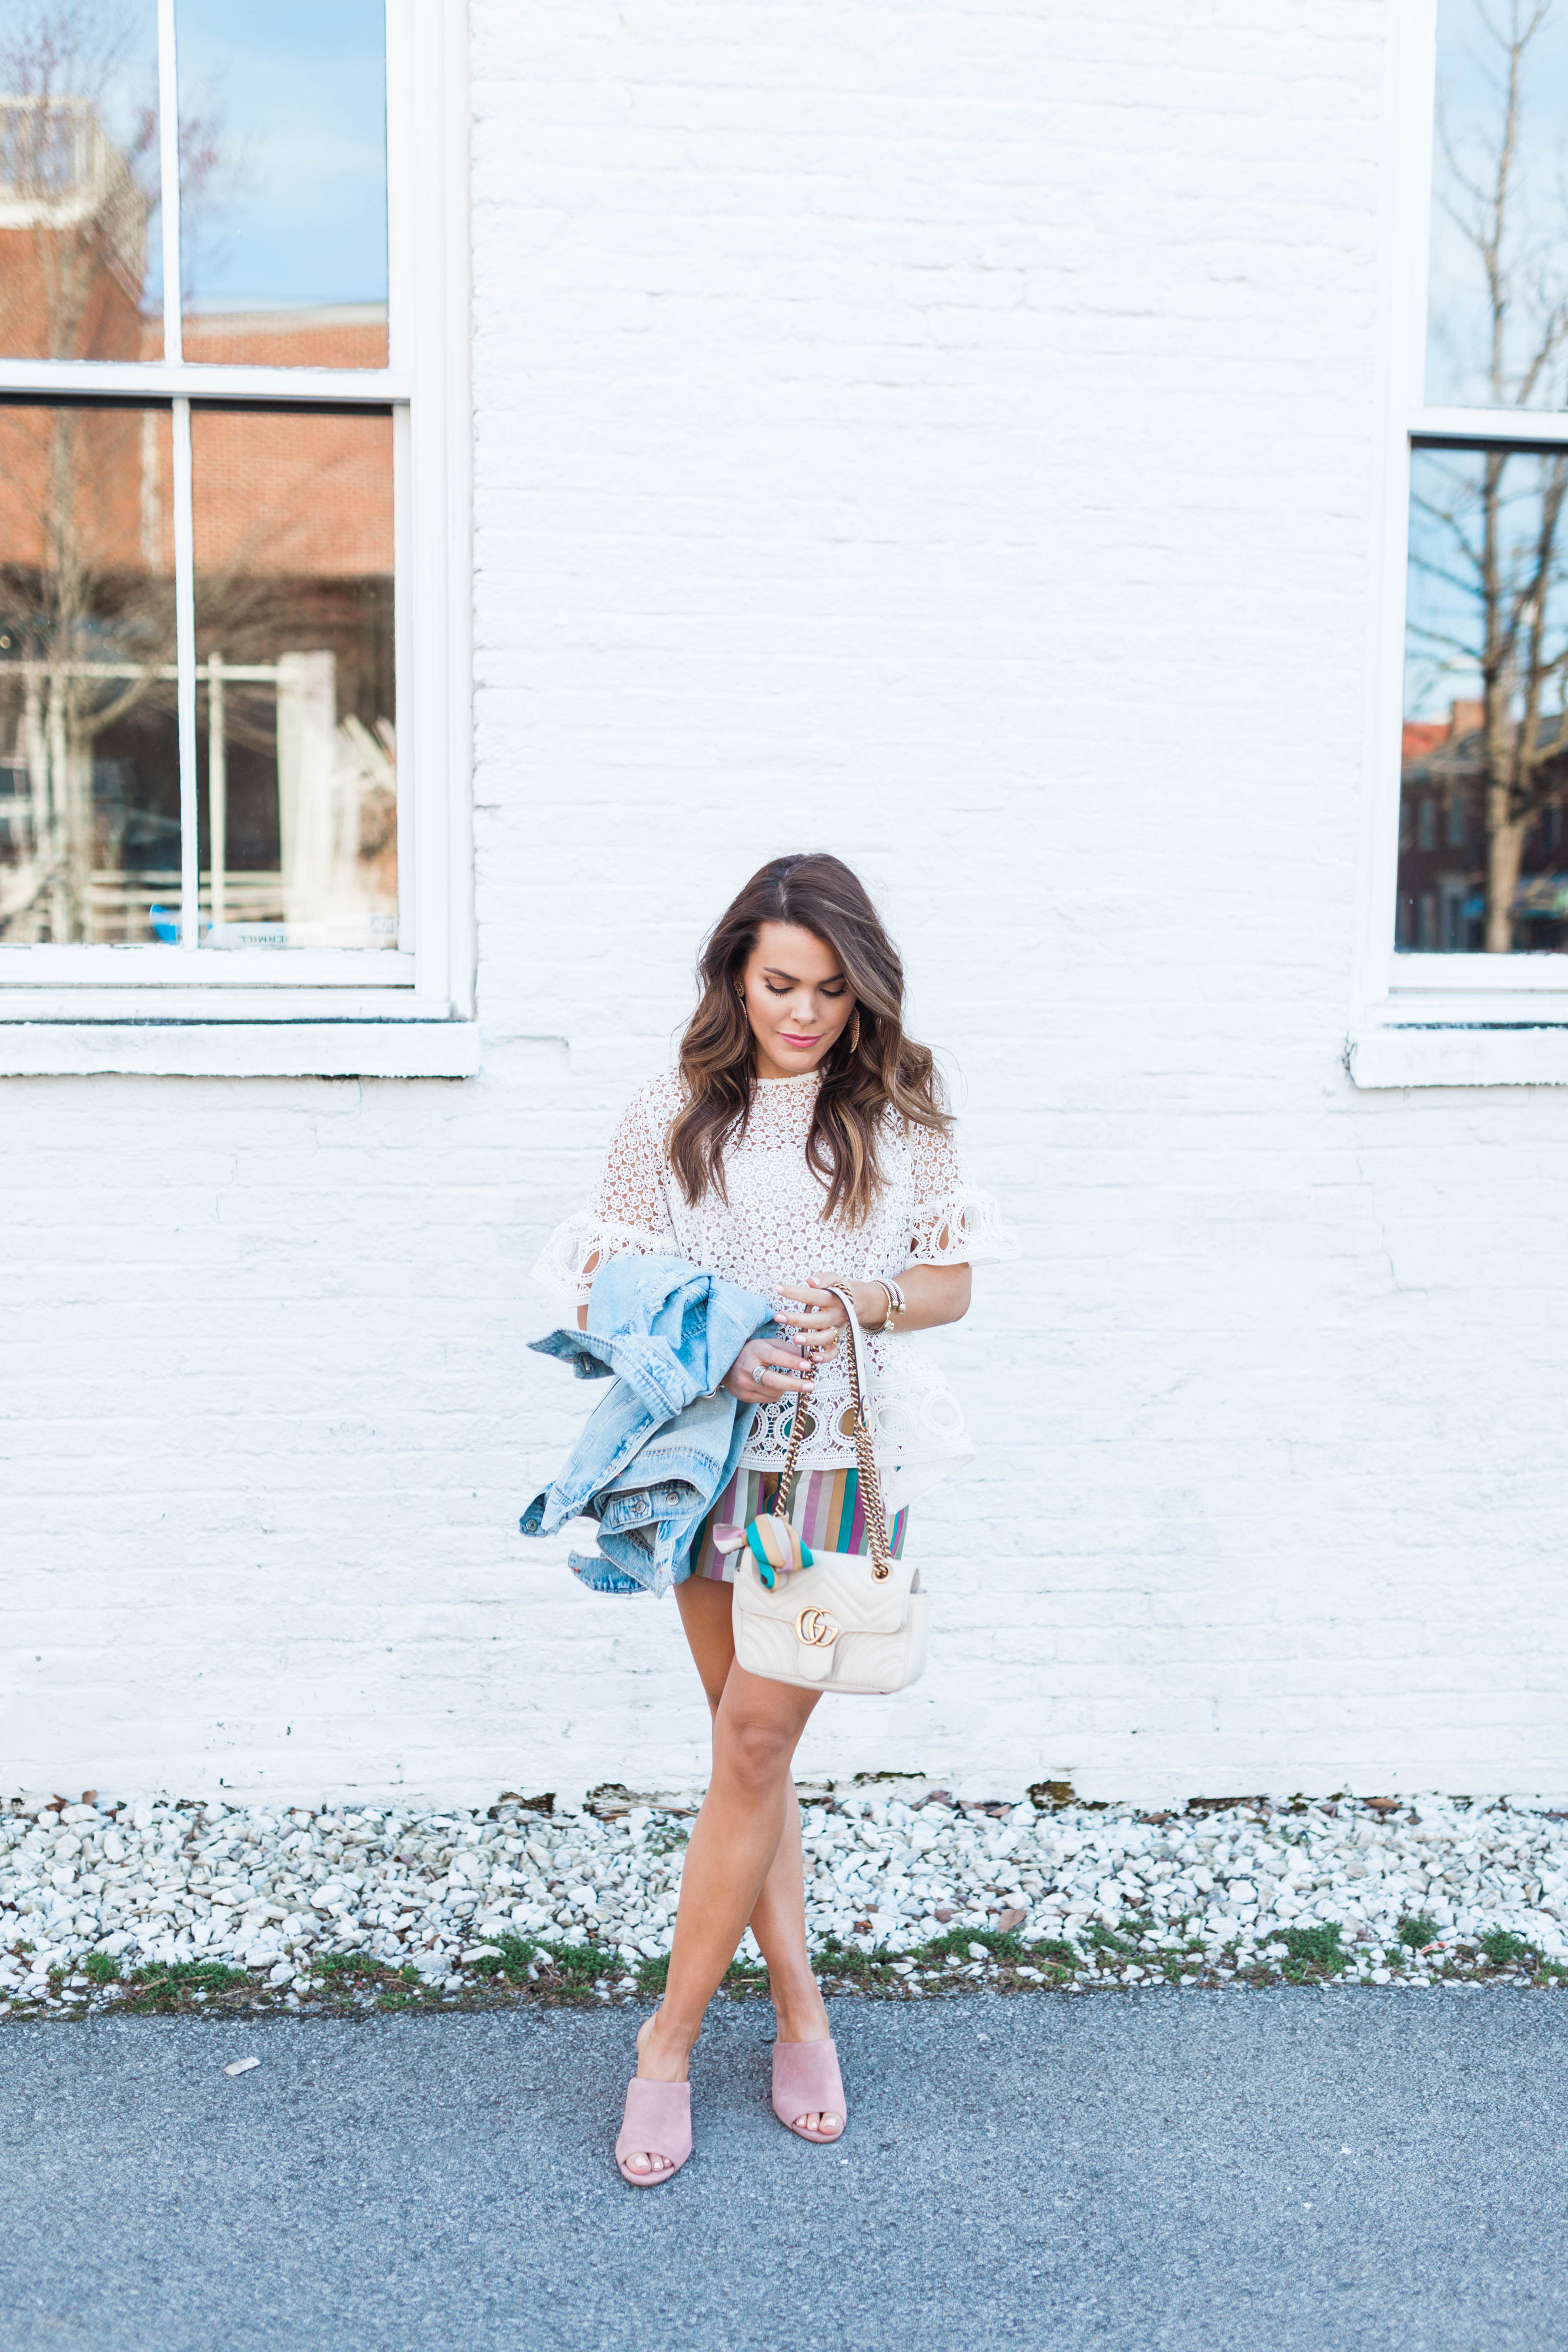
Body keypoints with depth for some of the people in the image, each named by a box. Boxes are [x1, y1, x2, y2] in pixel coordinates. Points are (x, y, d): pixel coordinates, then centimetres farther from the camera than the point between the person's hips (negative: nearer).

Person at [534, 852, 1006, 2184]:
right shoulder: (675, 1117, 1)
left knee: (756, 1739, -6)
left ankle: (672, 2040, 7)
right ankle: (800, 2014, 24)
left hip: (841, 1460, -2)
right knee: (752, 1748, 8)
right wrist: (718, 1358, -17)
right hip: (713, 1454, 2)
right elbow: (612, 1299, 1)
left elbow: (952, 1285, 6)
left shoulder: (899, 1114, 1)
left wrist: (862, 1301, -15)